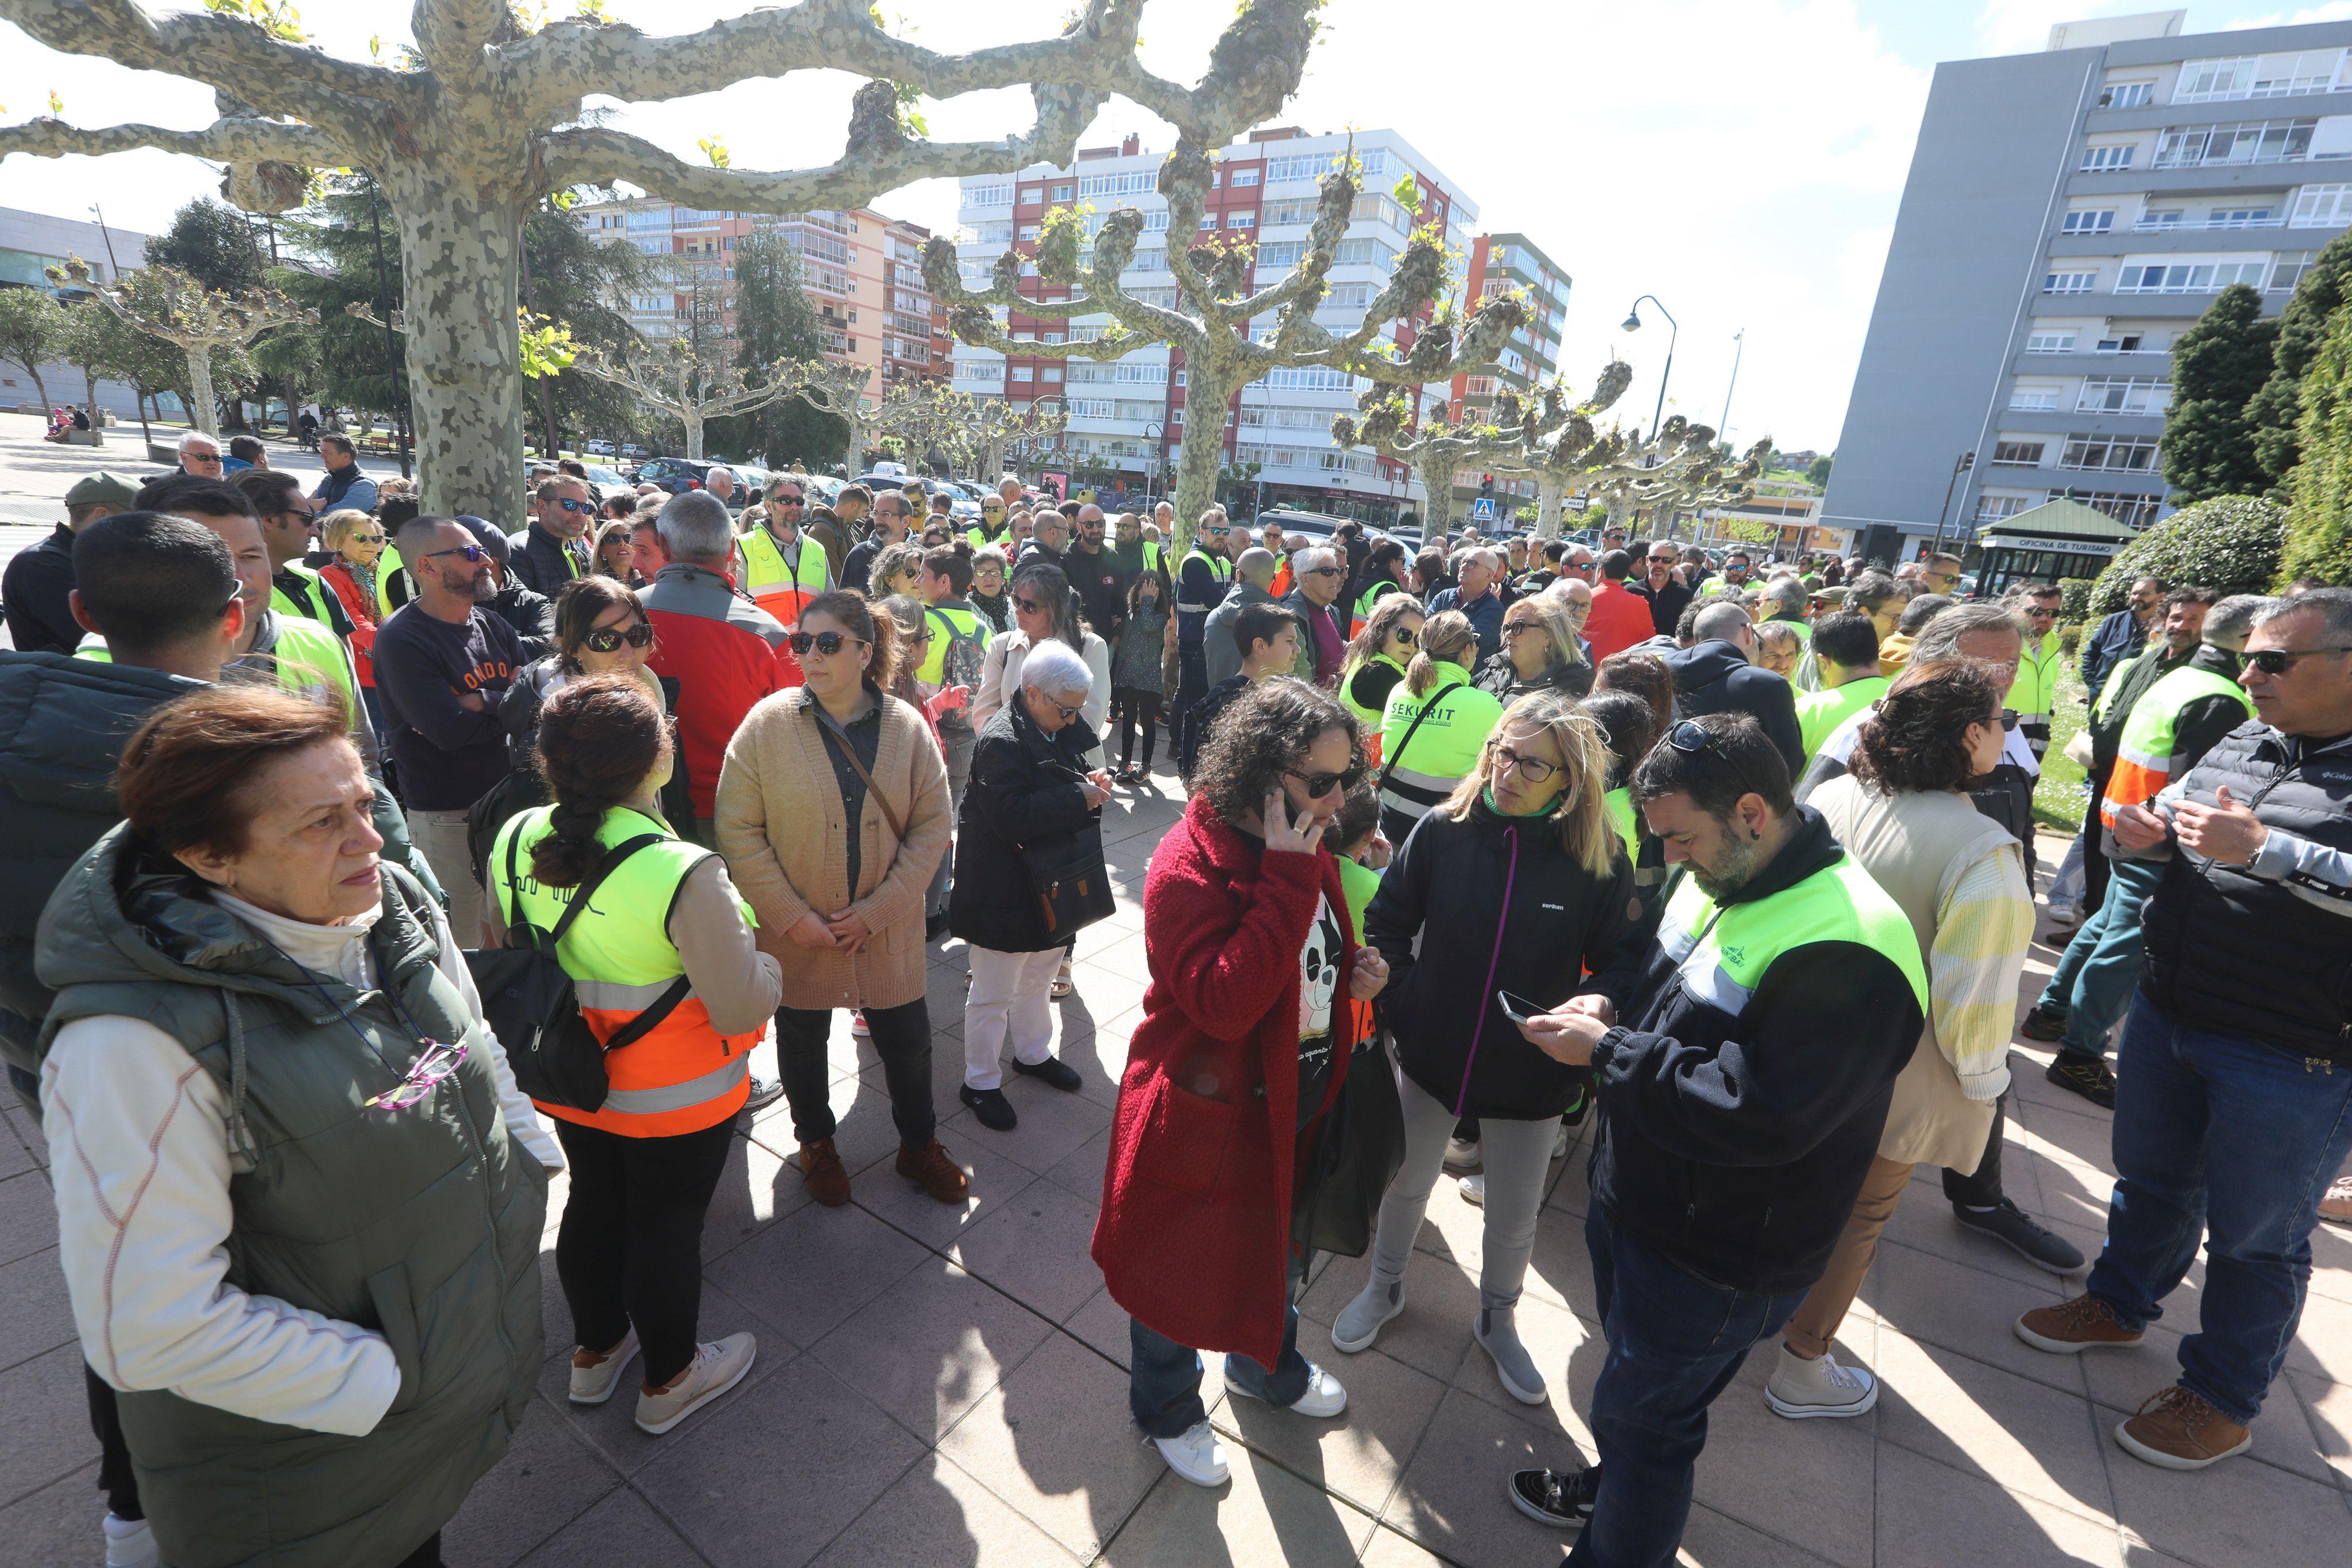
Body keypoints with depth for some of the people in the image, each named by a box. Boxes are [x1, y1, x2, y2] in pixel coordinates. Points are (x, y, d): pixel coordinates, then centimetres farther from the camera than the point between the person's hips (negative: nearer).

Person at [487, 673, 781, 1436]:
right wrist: (768, 965, -7)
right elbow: (741, 1007, -27)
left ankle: (595, 1350, 52)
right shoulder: (684, 874, -34)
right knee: (668, 1228, 16)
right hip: (675, 1101, -6)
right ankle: (669, 1379, 41)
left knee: (594, 1203, 27)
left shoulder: (513, 841, -12)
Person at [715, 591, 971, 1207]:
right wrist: (790, 917, -15)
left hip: (888, 926, 1)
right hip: (795, 931, 0)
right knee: (802, 1039, 19)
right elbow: (738, 829, -10)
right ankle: (816, 1143, 47)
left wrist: (877, 910, -12)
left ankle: (918, 1146, 40)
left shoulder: (907, 726, -7)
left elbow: (933, 826, -5)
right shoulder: (768, 722, -11)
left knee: (908, 1040, 13)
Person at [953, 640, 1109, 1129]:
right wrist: (1081, 797, -29)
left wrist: (1090, 782, -6)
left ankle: (1034, 1053, 46)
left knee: (1039, 978, 26)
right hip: (1003, 893, -9)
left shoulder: (1061, 730, 3)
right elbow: (1013, 816, -33)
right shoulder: (1001, 742, -24)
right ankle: (980, 1083, 25)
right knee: (993, 994, 8)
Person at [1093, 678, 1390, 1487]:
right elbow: (1223, 1003, -35)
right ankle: (1168, 1408, 48)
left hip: (1298, 1103, 8)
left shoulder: (1307, 850, -2)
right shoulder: (1190, 865, -28)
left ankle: (1266, 1366, 60)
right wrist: (1288, 879, -37)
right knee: (1181, 1268, 17)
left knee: (1282, 1245, 30)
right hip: (1205, 1116, -7)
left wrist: (1356, 968, -8)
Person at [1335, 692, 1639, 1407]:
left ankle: (1497, 1320, 50)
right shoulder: (1445, 829, -14)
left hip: (1531, 1077, 0)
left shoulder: (1599, 859, -15)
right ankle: (1384, 1286, 52)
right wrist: (1395, 1005, -9)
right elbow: (1388, 920, -4)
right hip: (1431, 1054, 1)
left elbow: (1620, 961, -6)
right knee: (1405, 1182, 23)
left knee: (1514, 1219, 20)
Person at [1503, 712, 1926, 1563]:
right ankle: (1614, 1487, 56)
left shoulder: (1845, 950, -31)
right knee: (1632, 1365, 30)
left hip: (1713, 1260, -8)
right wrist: (1608, 1002, -6)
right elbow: (1659, 975, 15)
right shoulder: (1716, 881, -1)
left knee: (1640, 1408, 12)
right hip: (1631, 1203, 9)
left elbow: (1758, 1115, -34)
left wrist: (1606, 1050, -27)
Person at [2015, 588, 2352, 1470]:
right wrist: (2149, 830, -2)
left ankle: (2224, 1399, 32)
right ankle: (2121, 1304, 46)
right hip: (2169, 1016, 6)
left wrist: (2263, 847, -28)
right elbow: (2175, 811, 19)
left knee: (2254, 1236, 12)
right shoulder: (2244, 744, 5)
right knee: (2151, 1179, 24)